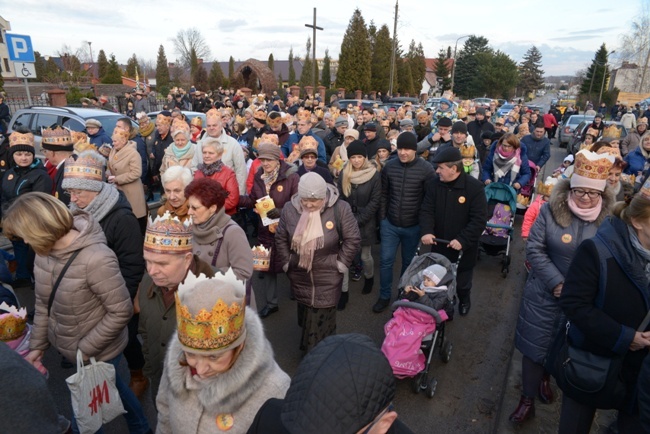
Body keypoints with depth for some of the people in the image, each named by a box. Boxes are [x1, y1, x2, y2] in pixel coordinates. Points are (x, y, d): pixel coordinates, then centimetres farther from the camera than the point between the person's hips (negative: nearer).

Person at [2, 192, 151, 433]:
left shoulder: (96, 259, -33)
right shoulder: (44, 250, -8)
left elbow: (121, 312, -26)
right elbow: (43, 303, 4)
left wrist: (85, 349, -18)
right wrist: (38, 345, 6)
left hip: (97, 353, -7)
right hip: (68, 348, 7)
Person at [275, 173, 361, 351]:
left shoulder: (340, 209, -17)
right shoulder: (290, 209, -6)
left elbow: (352, 239, -9)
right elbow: (280, 238, 6)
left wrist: (340, 264, -8)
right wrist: (286, 263, 5)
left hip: (328, 277, -3)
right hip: (299, 275, 4)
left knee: (322, 319, 3)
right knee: (305, 313, 21)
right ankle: (308, 347, 43)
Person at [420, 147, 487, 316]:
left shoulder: (474, 187, -18)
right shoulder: (433, 184, -7)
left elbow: (479, 219, -19)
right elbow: (426, 210, -8)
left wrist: (462, 240, -27)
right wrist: (426, 231, -26)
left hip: (463, 248, -3)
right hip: (439, 245, 3)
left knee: (462, 282, 19)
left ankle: (464, 300, 52)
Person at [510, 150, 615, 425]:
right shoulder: (551, 210, -9)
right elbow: (534, 249, -10)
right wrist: (557, 283, -17)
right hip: (545, 294, -1)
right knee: (534, 345, 7)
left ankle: (546, 377, 50)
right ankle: (527, 400, 27)